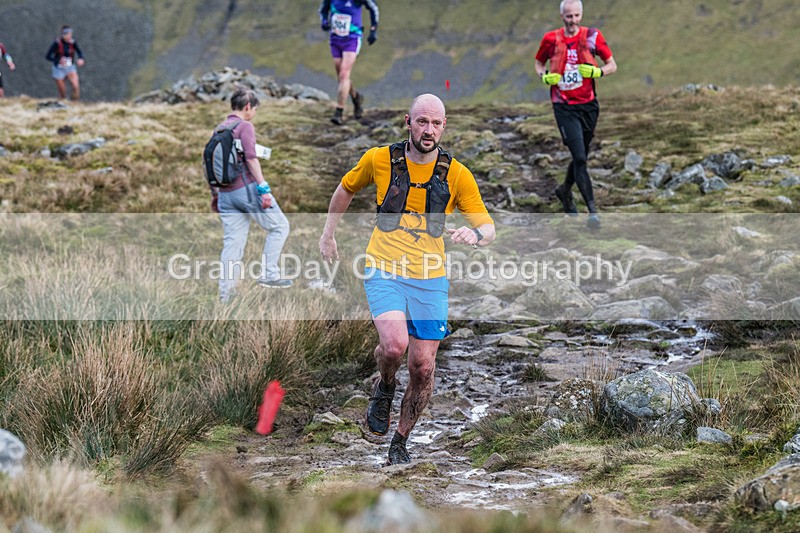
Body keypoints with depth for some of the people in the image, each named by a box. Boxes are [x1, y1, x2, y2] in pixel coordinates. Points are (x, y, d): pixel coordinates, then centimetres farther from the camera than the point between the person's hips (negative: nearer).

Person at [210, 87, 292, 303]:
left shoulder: (219, 130, 17)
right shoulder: (245, 127, -6)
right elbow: (251, 158, -18)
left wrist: (214, 195, 27)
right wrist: (264, 188, -20)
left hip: (226, 194, 7)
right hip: (246, 188, -7)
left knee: (232, 242, 8)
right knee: (279, 226, 6)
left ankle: (225, 291, 5)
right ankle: (269, 274, 0)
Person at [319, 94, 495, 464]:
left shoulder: (457, 175, -4)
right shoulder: (379, 160, -4)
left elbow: (488, 228, -3)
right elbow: (346, 189, 16)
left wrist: (474, 234, -26)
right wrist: (328, 234, 18)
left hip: (430, 280, 2)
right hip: (384, 271, -2)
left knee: (423, 367, 0)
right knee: (394, 343, -27)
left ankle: (401, 440, 23)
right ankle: (384, 388, 8)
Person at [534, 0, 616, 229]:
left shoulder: (592, 36, -1)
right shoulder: (551, 39, -2)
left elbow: (612, 65, 5)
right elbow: (539, 63, 15)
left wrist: (597, 72, -15)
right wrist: (545, 77, -7)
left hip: (588, 105, 2)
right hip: (564, 107, -2)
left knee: (581, 156, 13)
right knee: (579, 158, -12)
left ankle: (565, 190, 42)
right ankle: (592, 210, -13)